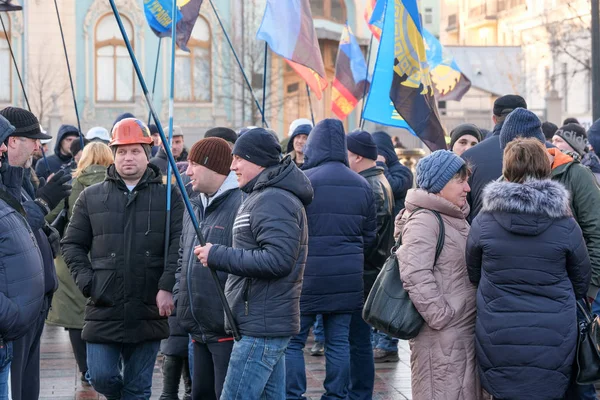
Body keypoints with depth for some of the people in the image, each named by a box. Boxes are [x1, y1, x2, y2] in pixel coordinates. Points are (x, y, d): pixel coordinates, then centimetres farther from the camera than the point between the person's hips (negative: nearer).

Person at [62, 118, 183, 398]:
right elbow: (72, 245, 10)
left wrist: (167, 287, -15)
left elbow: (178, 245, -4)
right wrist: (87, 283, -3)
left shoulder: (168, 196, 4)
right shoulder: (91, 197, 8)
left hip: (148, 311, -1)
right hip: (103, 309, 1)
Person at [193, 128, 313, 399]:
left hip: (262, 328, -11)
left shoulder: (273, 201, -16)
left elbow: (277, 260, -26)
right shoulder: (262, 196, 20)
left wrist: (218, 256, -20)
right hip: (268, 323, 11)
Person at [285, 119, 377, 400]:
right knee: (339, 343, 10)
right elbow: (369, 237, 13)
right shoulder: (362, 185, 7)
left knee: (293, 342, 3)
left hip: (307, 277, -5)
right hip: (347, 279, 5)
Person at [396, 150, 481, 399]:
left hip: (465, 331, 10)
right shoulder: (423, 220, -14)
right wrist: (442, 317, -22)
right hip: (440, 338, -10)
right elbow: (415, 276, -24)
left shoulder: (457, 219, 17)